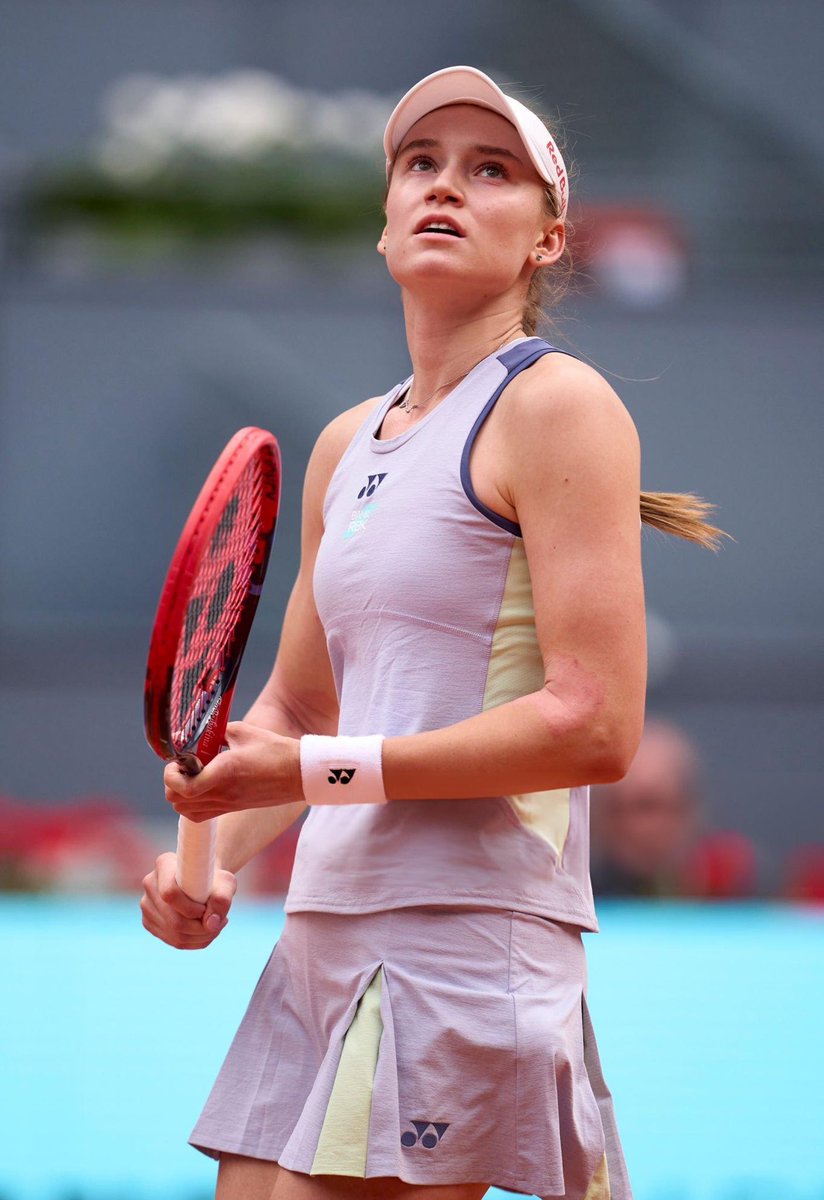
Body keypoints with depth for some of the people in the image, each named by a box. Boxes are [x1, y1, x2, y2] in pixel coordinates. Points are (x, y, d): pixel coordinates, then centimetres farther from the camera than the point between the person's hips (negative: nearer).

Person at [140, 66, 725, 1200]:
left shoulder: (555, 405, -6)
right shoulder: (344, 445, 17)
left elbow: (597, 727, -14)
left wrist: (321, 769, -15)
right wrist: (212, 858, 6)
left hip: (470, 928, -7)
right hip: (324, 930, 7)